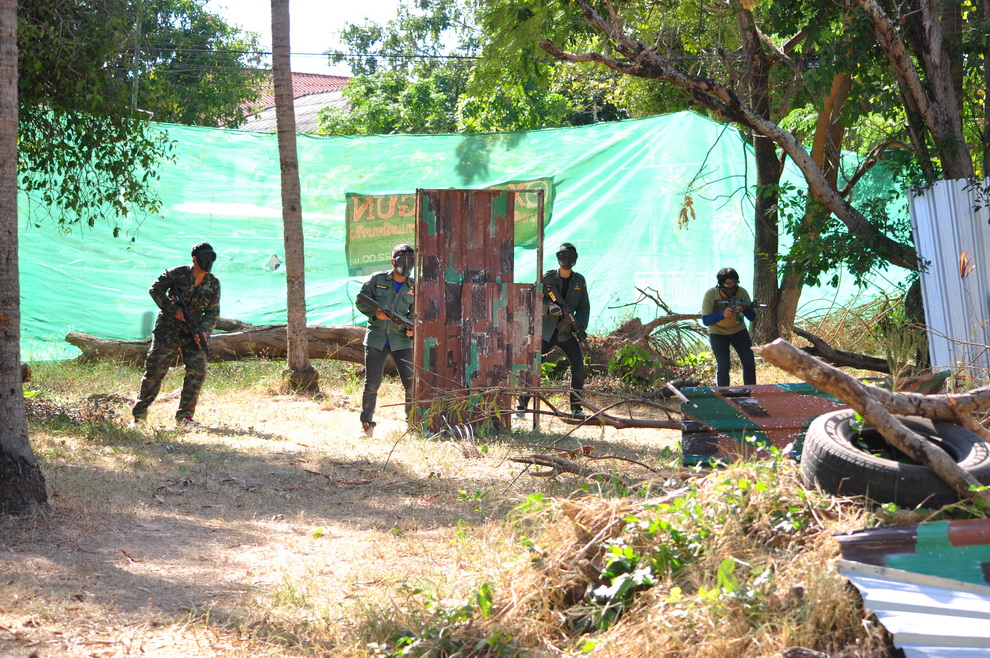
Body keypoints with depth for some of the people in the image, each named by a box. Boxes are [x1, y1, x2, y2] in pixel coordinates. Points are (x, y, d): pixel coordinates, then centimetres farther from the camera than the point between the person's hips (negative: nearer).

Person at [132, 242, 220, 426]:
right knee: (155, 371, -5)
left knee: (197, 371, -10)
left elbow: (213, 312, 3)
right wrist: (173, 310, -13)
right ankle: (139, 415, 4)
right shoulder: (177, 274, -10)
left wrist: (203, 331, -15)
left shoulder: (213, 284, 1)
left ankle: (185, 415, -1)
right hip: (168, 331, -3)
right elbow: (155, 290, -5)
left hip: (192, 334, 3)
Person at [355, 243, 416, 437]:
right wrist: (375, 312, -16)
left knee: (411, 383, -4)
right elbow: (360, 301, 1)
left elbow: (415, 312, 11)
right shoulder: (377, 279, 0)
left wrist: (411, 328, -8)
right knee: (372, 384, -2)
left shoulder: (414, 287, 6)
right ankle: (366, 424, 9)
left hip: (401, 340, 2)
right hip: (376, 339, -1)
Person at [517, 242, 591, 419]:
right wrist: (549, 307, -27)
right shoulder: (547, 278, -4)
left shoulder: (579, 281, 5)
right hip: (546, 331, -2)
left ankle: (576, 407, 1)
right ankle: (521, 406, 0)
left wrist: (580, 326, -8)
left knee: (578, 366, -10)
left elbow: (584, 307, 10)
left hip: (567, 332, 2)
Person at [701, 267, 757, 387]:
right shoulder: (710, 295, -23)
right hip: (717, 333, -3)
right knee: (723, 366, -14)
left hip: (738, 330, 3)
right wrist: (723, 315, -41)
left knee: (749, 362, -3)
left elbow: (752, 317, -16)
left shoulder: (741, 293, -18)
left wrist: (744, 309, -39)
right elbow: (705, 320, -25)